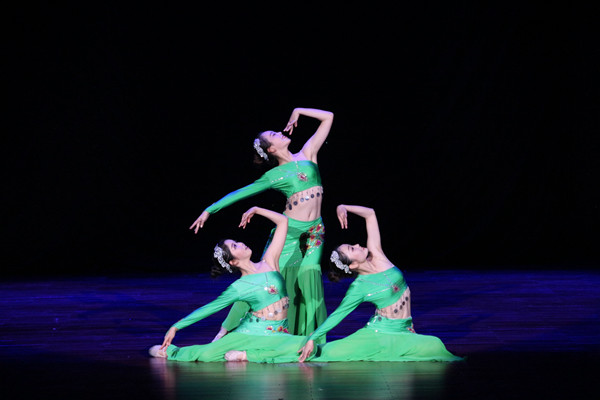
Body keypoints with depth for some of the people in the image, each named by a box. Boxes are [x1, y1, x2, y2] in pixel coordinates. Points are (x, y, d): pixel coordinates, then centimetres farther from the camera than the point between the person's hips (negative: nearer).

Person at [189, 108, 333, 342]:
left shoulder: (307, 155, 9)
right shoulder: (274, 176, 2)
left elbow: (328, 118, 11)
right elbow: (240, 193, 6)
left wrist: (298, 112, 12)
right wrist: (210, 210, 4)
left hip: (315, 231, 3)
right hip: (289, 229, -3)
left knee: (308, 279, -5)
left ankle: (309, 336, 1)